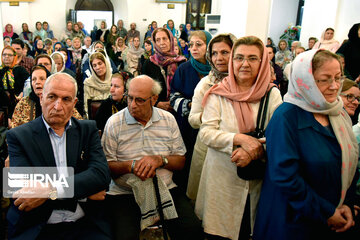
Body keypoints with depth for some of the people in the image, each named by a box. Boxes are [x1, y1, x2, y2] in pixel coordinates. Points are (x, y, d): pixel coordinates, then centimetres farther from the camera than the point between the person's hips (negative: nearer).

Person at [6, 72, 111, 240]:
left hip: (83, 225, 1)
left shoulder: (88, 130, 9)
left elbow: (101, 174, -5)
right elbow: (25, 186, -10)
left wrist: (51, 191, -17)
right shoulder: (18, 136, 3)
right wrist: (85, 190, -10)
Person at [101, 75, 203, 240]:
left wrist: (160, 160, -13)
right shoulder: (114, 123, -2)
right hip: (124, 193, -1)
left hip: (164, 189, 2)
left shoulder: (168, 119, 5)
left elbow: (180, 161, 6)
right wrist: (131, 165, -20)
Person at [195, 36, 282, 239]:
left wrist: (253, 150, -21)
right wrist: (240, 139, -22)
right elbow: (206, 132, -9)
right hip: (222, 178, -1)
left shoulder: (272, 94, 0)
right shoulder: (219, 93, -3)